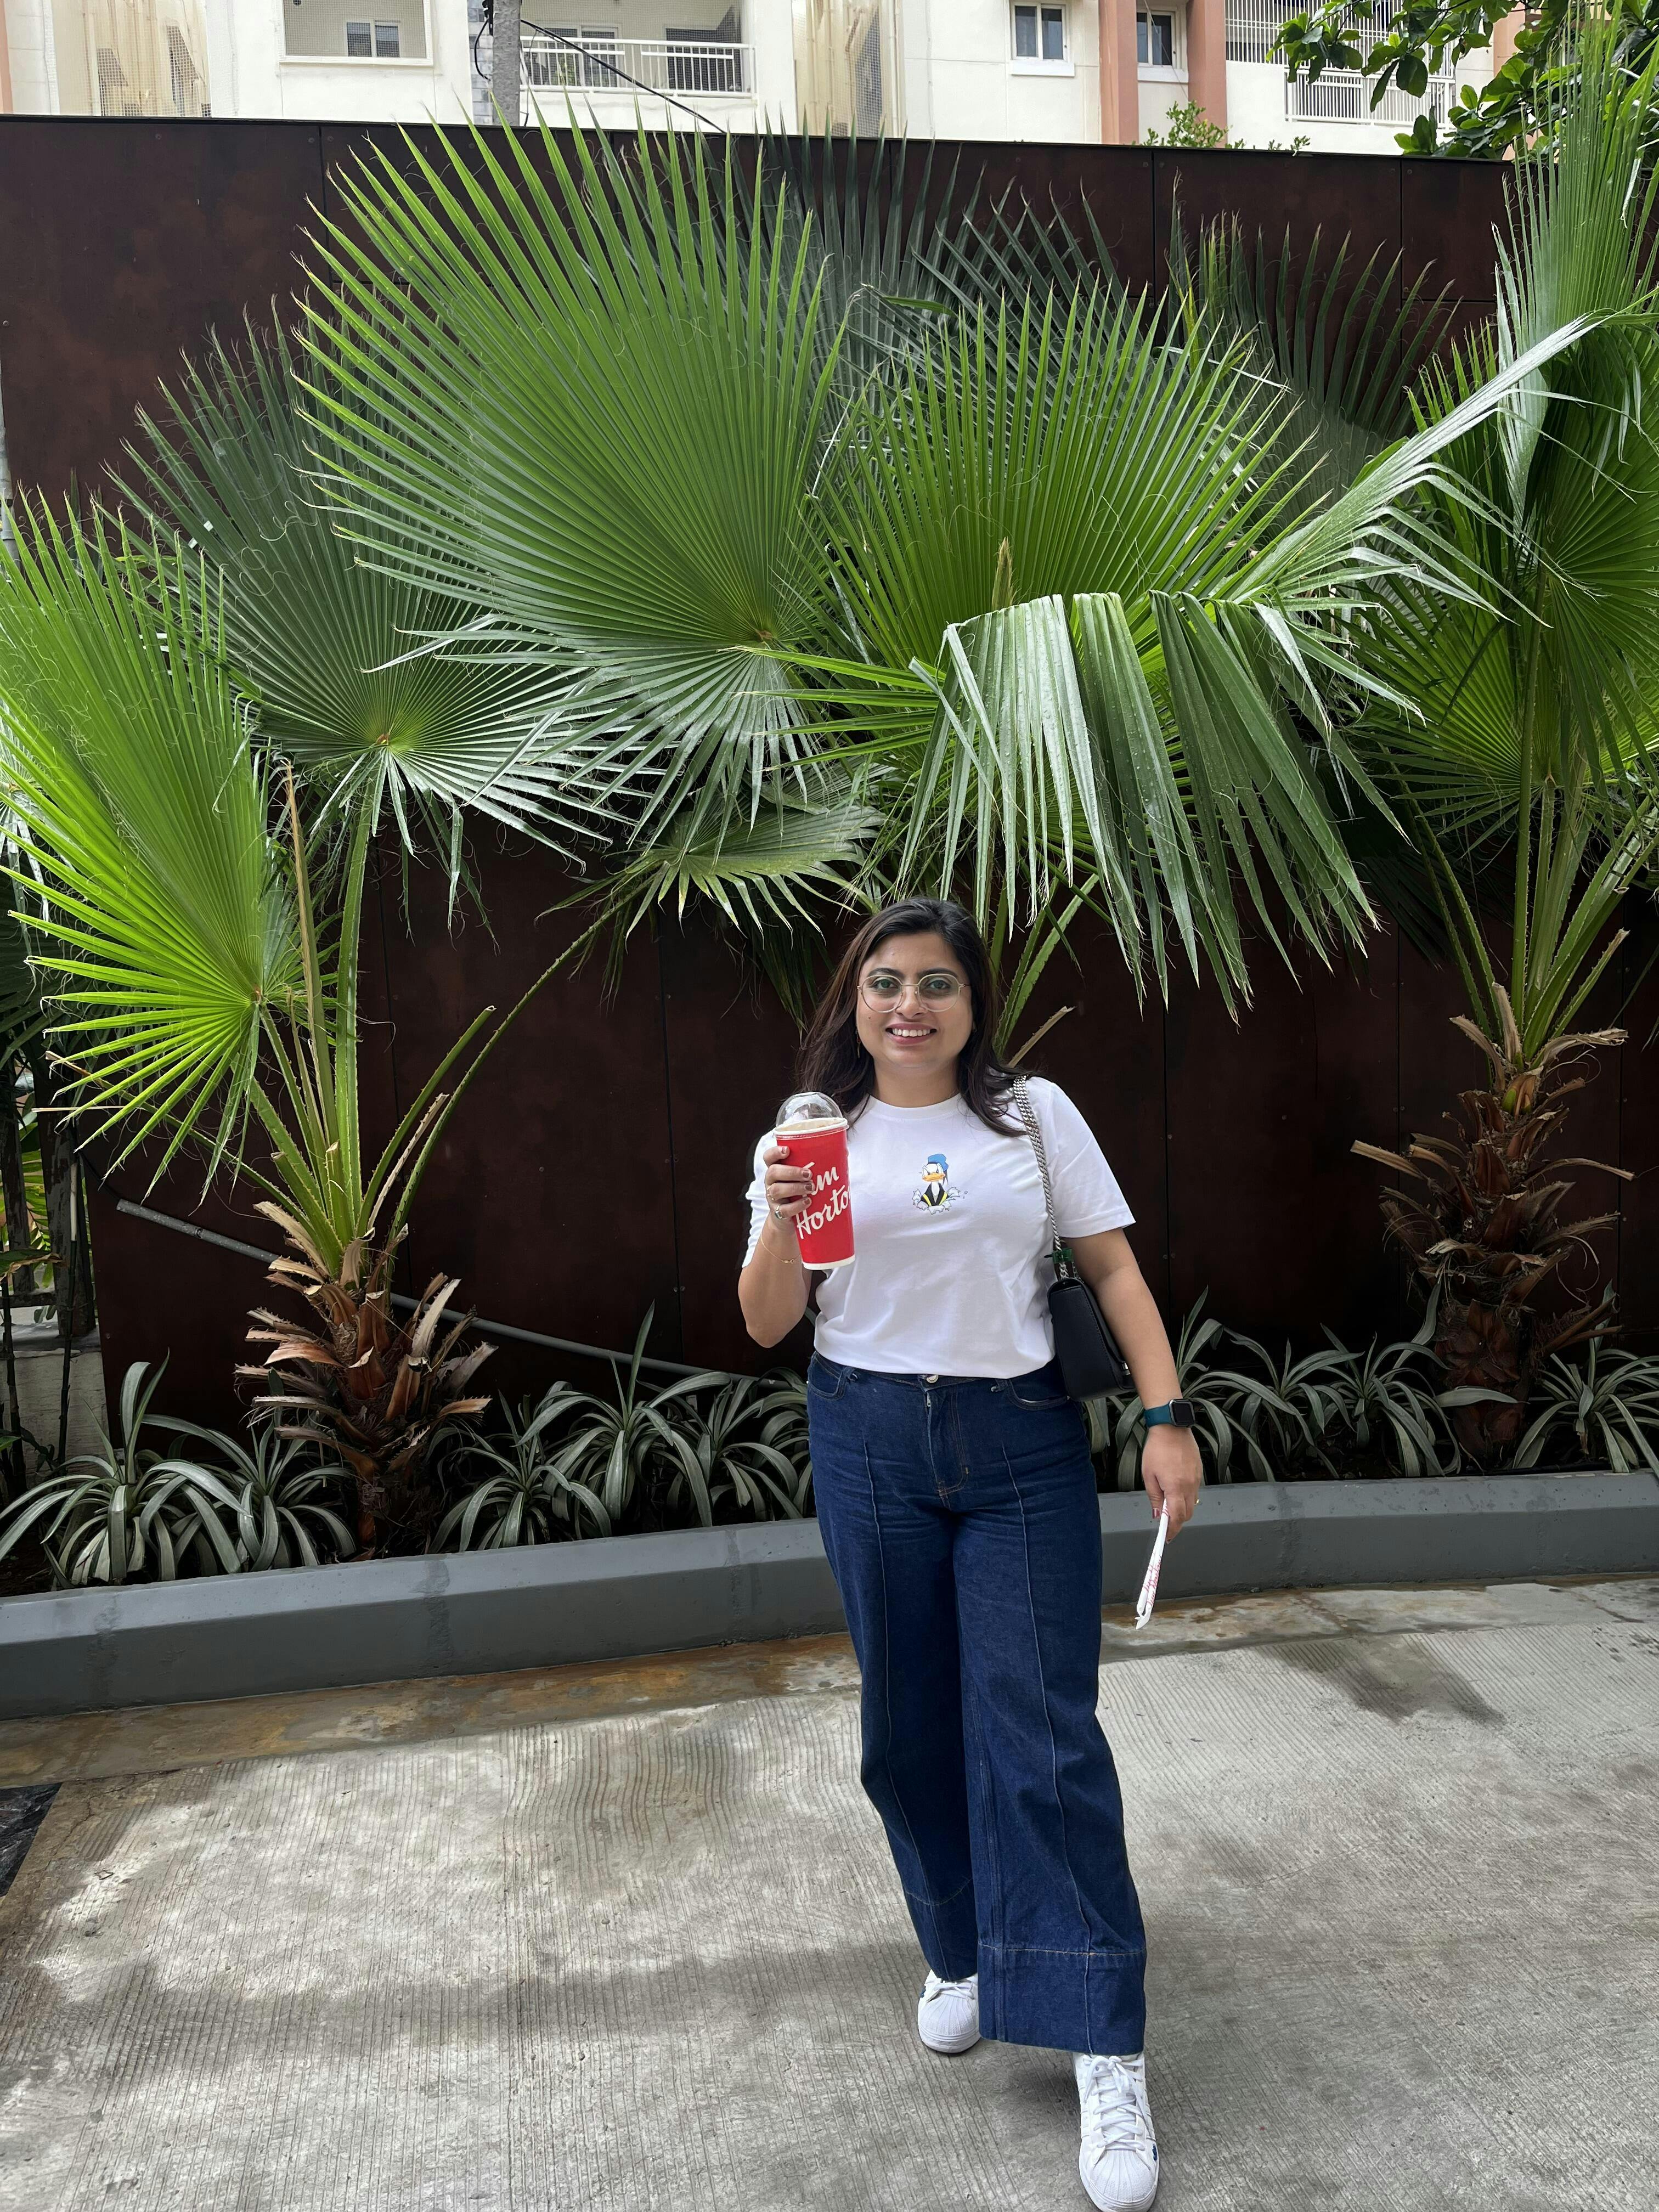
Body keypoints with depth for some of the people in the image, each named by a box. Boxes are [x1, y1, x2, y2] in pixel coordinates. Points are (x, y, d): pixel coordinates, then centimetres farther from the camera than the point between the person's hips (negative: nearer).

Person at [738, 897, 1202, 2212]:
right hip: (870, 1446, 2)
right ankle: (959, 1955, 35)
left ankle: (1106, 2053, 7)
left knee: (1041, 1728, -4)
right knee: (912, 1723, 12)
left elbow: (1113, 1267, 4)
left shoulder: (1036, 1113, 3)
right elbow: (766, 1326, 1)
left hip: (1024, 1444, -1)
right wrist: (780, 1226, -18)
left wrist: (1168, 1416, -5)